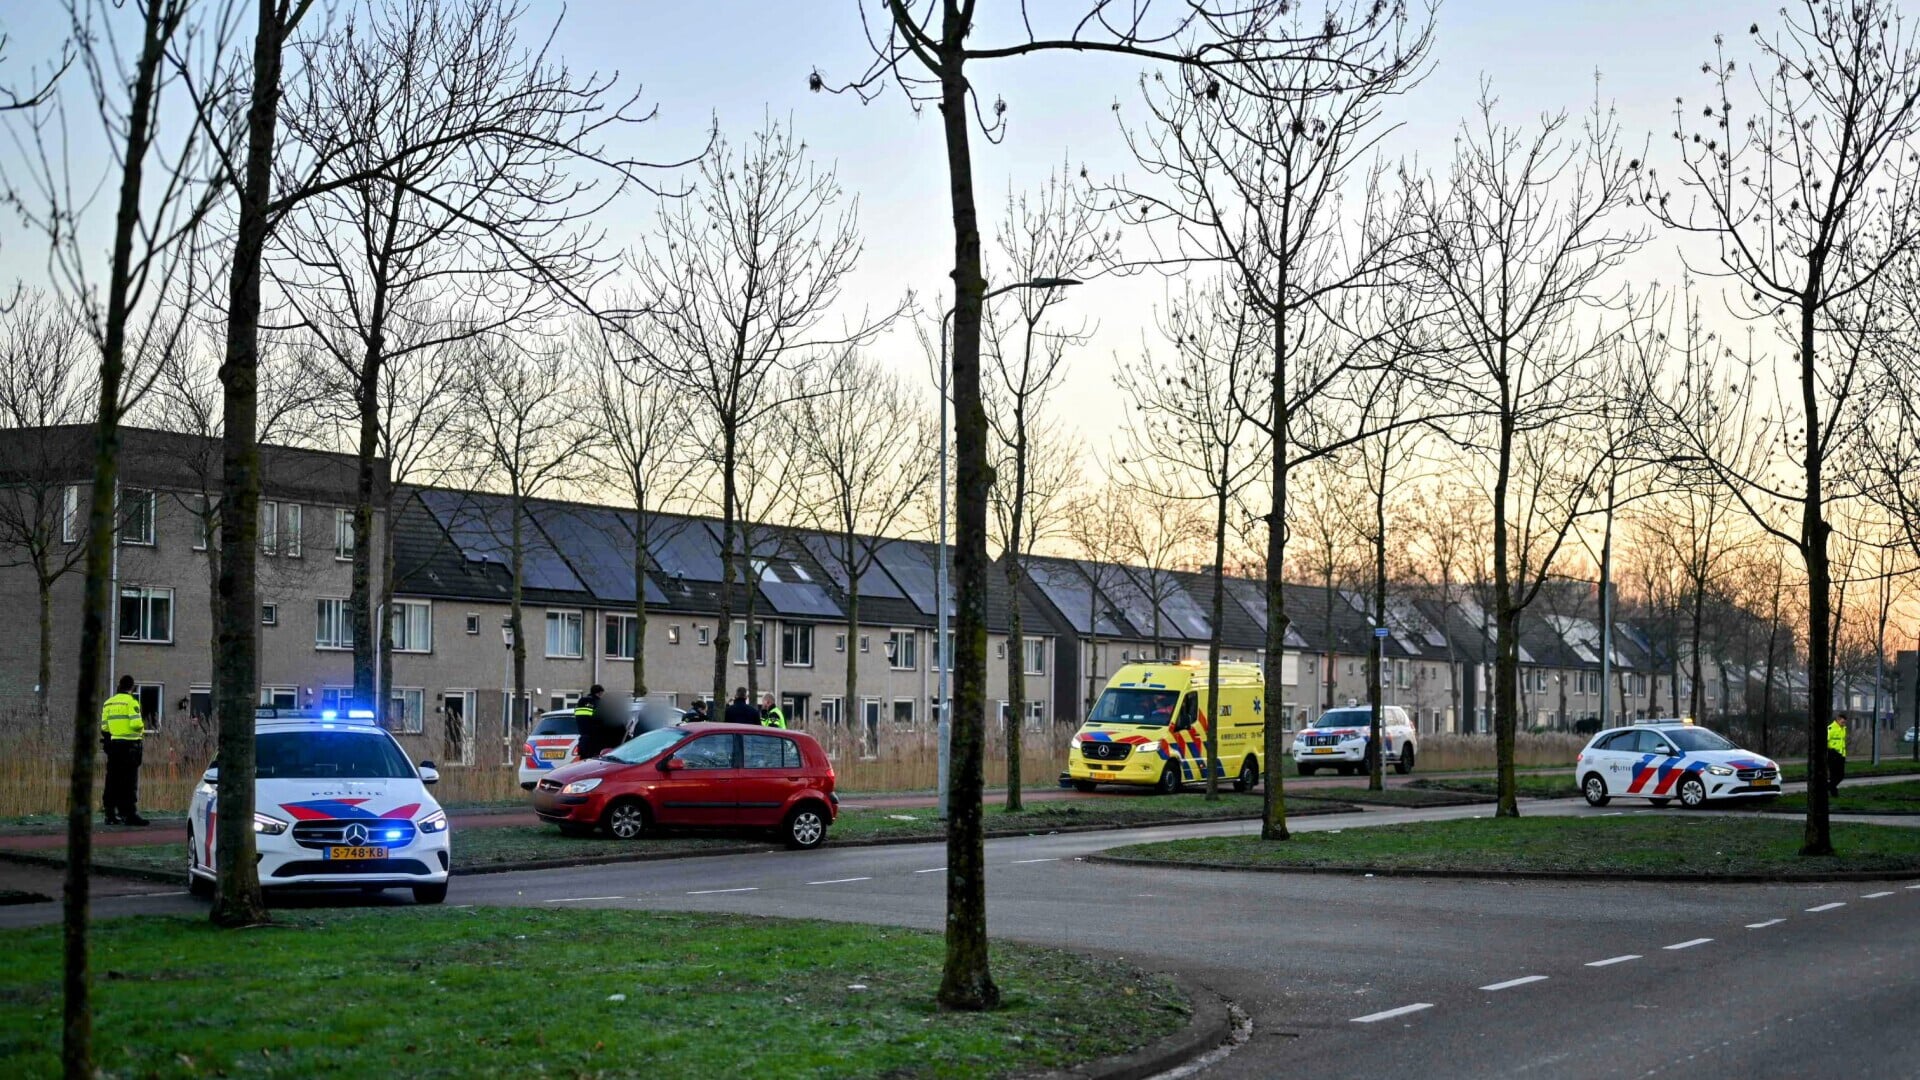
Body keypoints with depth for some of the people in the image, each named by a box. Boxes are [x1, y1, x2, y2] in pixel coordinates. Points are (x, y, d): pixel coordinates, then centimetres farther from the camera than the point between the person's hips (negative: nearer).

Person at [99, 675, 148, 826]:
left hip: (112, 745, 6)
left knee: (113, 781, 8)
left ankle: (111, 814, 9)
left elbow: (104, 728, 11)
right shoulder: (131, 702, -7)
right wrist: (142, 730, 3)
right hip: (129, 745, -6)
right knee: (130, 781, -5)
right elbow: (136, 723, -17)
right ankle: (130, 814, -9)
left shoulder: (108, 703, 13)